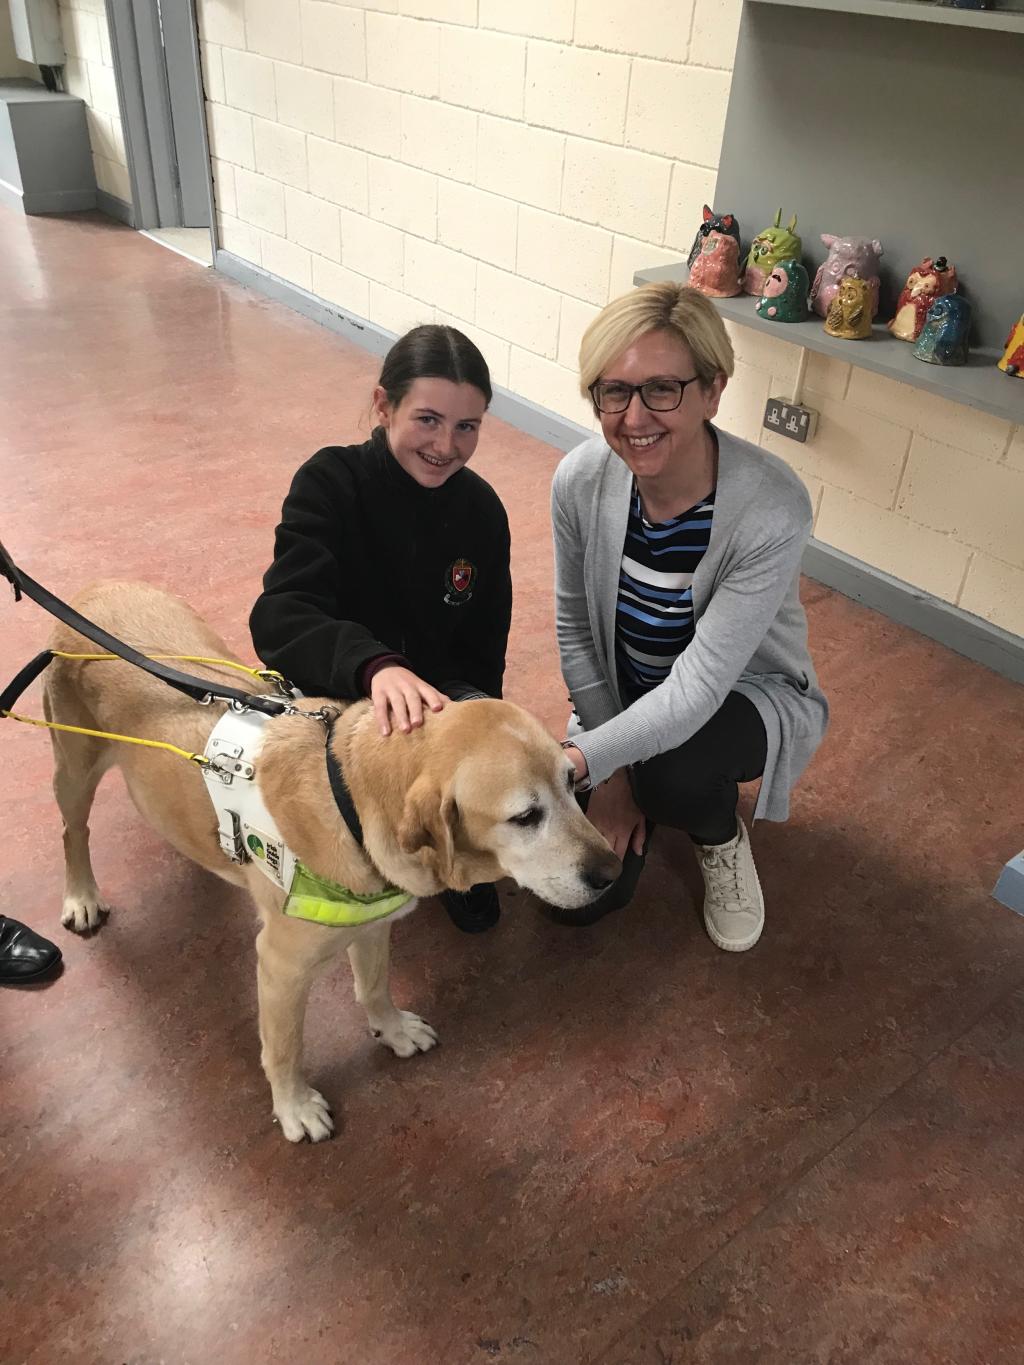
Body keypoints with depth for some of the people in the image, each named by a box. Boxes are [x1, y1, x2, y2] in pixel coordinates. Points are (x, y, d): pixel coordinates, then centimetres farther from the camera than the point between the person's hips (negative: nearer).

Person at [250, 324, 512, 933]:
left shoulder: (481, 509, -6)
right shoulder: (332, 482, -17)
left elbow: (482, 651, 2)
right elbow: (280, 620, -32)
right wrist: (375, 665, -52)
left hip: (440, 691, 3)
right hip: (332, 695, -2)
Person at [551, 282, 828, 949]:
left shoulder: (773, 507, -33)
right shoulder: (582, 479, -21)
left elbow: (698, 688, -33)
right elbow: (576, 629, -8)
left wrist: (576, 763, -44)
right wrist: (609, 769, -11)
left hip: (746, 696, -3)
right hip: (623, 696, 3)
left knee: (667, 768, -37)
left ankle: (721, 833, 1)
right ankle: (642, 795, 30)